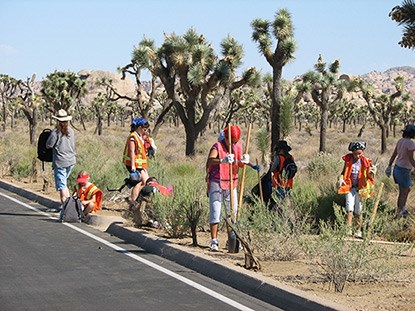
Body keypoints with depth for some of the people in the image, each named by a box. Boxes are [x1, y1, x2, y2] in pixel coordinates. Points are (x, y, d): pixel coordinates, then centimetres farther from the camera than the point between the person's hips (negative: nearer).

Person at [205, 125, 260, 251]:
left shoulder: (238, 146, 3)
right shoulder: (217, 146, -15)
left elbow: (239, 164, 8)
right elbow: (210, 161, -33)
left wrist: (245, 161, -16)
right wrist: (223, 160, -52)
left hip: (231, 184, 5)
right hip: (216, 183, -5)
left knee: (232, 212, 7)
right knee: (215, 211, -7)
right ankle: (214, 241, -5)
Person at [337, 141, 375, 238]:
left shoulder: (365, 162, -4)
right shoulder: (348, 160, -2)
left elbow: (370, 177, 0)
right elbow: (344, 172, 11)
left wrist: (372, 173, -22)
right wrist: (340, 179, -9)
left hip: (360, 188, 0)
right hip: (349, 187, 0)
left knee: (358, 211, 6)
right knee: (349, 208, -12)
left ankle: (359, 231, 19)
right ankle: (348, 229, -13)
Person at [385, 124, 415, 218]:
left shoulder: (400, 141, 4)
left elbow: (394, 155, 11)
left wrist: (389, 166, 19)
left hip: (397, 168, 8)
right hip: (404, 170, -8)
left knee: (407, 189, 23)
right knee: (404, 192, 8)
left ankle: (402, 208, 33)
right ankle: (399, 213, 17)